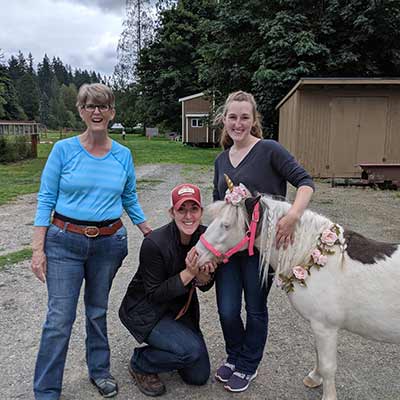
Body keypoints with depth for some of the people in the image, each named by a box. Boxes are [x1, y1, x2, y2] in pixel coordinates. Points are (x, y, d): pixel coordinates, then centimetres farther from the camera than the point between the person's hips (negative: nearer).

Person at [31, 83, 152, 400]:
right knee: (60, 317, -1)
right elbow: (46, 200, -3)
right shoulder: (64, 150, -5)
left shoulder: (123, 155, 3)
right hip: (65, 242, -2)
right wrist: (38, 249, -8)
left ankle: (100, 370, 36)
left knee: (98, 311, 17)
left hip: (108, 242, 2)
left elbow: (130, 201, 12)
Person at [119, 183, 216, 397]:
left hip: (181, 309, 6)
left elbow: (205, 287, -1)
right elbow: (154, 294, -21)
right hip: (145, 311, -5)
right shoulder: (154, 243, -28)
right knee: (191, 350, -26)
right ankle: (140, 363, 1)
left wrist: (204, 277, -25)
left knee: (199, 376, 5)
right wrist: (188, 274, -32)